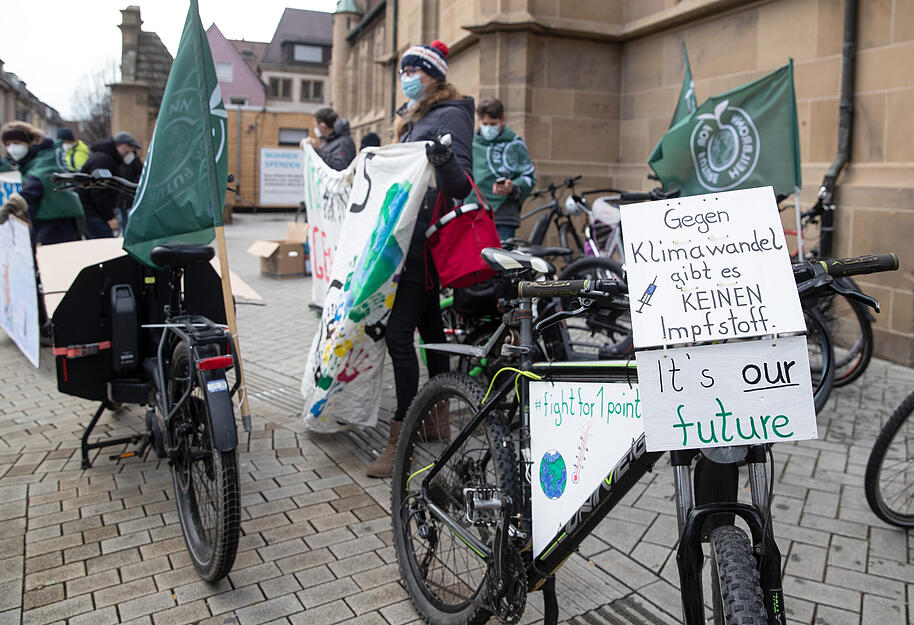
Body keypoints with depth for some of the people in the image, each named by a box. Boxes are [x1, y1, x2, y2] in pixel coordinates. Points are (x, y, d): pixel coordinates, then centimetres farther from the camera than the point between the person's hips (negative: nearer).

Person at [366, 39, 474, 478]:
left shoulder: (451, 116, -7)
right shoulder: (412, 119, 21)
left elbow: (462, 185, -19)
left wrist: (445, 162, -38)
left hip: (429, 240, -10)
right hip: (411, 238, 10)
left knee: (399, 333, -14)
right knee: (430, 326, 15)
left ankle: (399, 440, -10)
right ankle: (440, 415, 27)